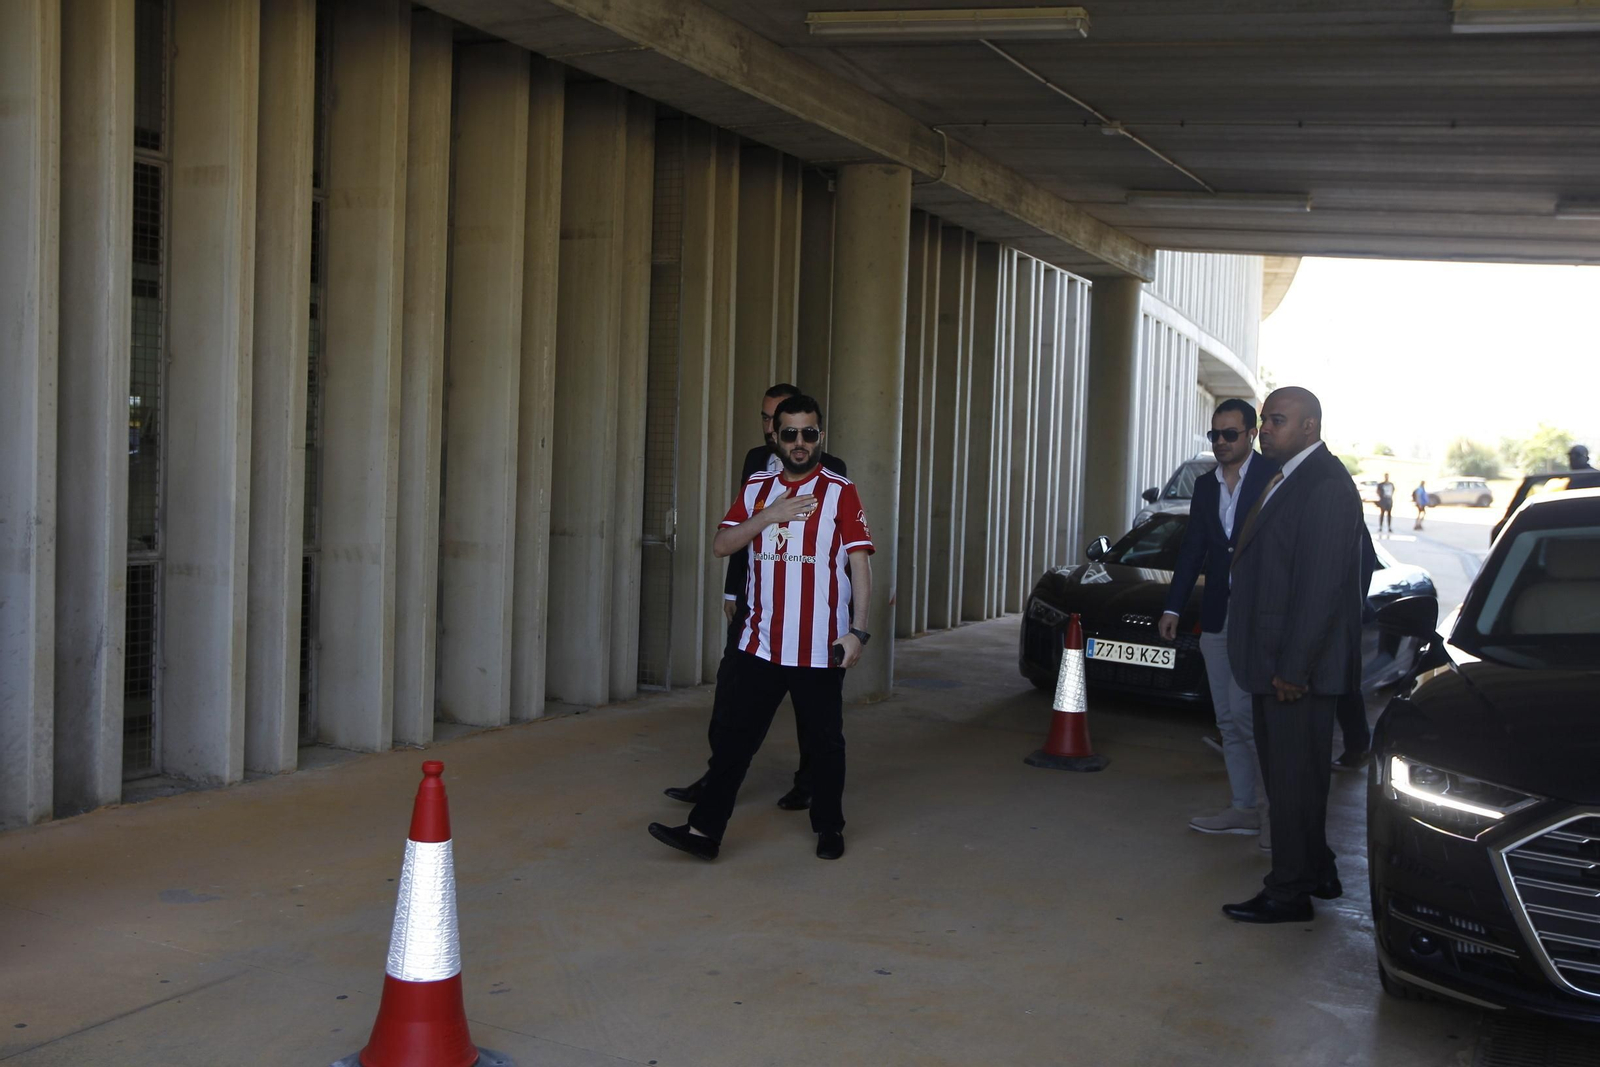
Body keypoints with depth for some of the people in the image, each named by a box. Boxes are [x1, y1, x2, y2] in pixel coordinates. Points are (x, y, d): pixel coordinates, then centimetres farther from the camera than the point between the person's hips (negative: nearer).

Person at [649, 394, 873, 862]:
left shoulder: (841, 492, -3)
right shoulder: (756, 490, 9)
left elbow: (860, 564, -6)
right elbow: (721, 545, 2)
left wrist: (857, 630, -14)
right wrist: (769, 516, -12)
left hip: (819, 648, -3)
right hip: (760, 644, 3)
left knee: (823, 744, 9)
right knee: (730, 735, 2)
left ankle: (829, 828, 27)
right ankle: (705, 831, 6)